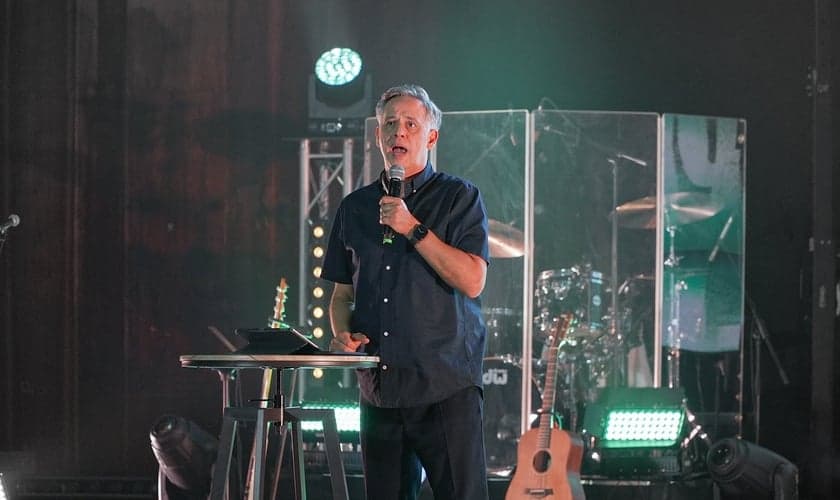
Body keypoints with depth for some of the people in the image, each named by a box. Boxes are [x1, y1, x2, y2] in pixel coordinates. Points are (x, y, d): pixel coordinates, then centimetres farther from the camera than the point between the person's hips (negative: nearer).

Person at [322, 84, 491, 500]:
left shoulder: (459, 197, 1)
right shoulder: (355, 207, 15)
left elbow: (472, 281, -11)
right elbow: (342, 293, 20)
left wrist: (413, 229, -15)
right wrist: (342, 334, -1)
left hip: (446, 388, -5)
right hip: (379, 389, 5)